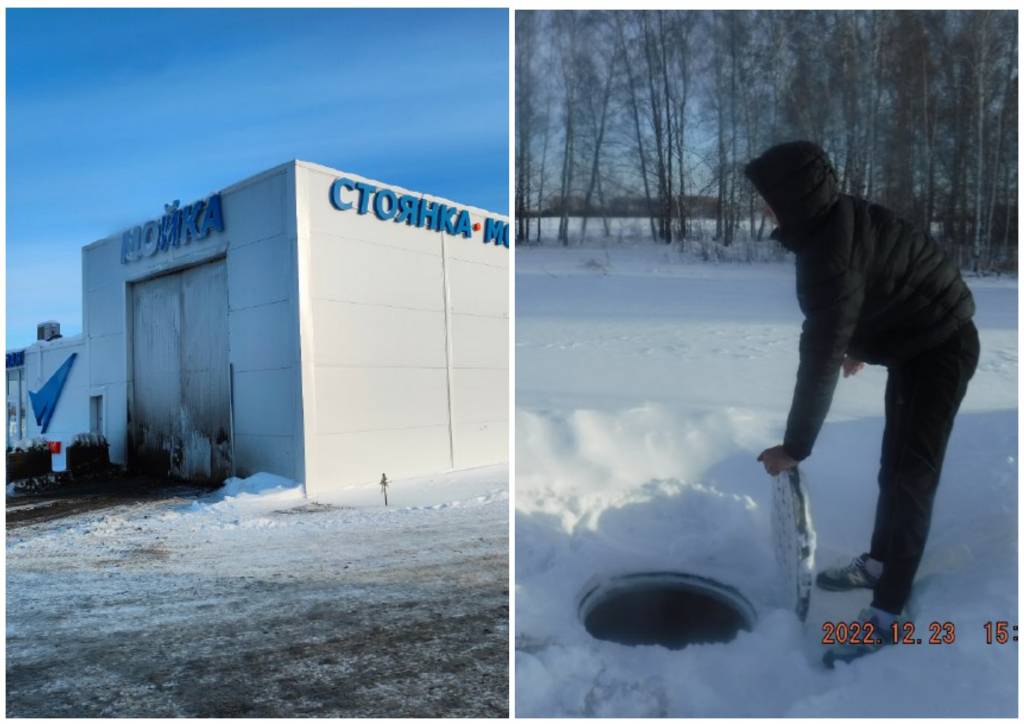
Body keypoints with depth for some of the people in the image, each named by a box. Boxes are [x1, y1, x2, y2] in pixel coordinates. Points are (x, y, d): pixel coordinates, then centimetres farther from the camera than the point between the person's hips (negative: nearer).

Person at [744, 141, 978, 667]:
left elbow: (820, 357, -34)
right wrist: (859, 345, 28)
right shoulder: (839, 220, -4)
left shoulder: (834, 252, -34)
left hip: (941, 349, -10)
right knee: (895, 462, 18)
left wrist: (795, 445, -28)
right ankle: (880, 561, 34)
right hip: (914, 343, 10)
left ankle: (888, 610, 0)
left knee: (910, 474, -9)